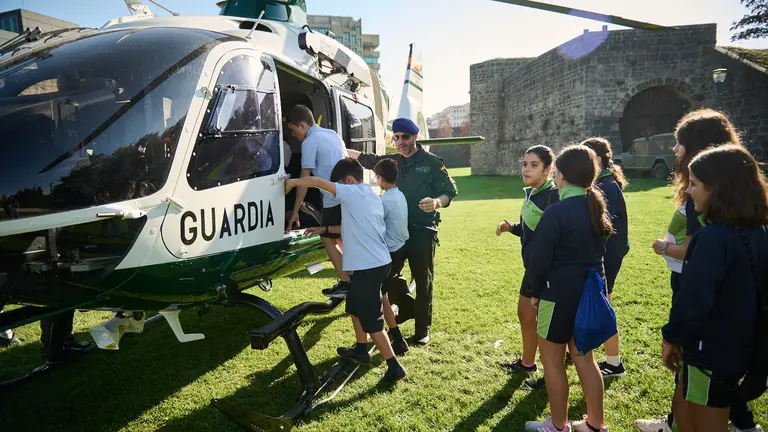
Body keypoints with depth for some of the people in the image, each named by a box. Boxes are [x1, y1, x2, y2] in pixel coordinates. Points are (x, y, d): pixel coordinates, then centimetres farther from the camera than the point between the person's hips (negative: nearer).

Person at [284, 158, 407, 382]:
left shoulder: (353, 193, -11)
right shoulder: (372, 196, 15)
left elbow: (317, 181, -15)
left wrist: (292, 182, -1)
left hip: (370, 266, -9)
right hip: (375, 263, 9)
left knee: (371, 319, -1)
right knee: (355, 305, 25)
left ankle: (394, 367, 5)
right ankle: (361, 349, 37)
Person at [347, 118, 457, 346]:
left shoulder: (432, 162, -3)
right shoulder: (391, 161, 11)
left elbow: (450, 191, -5)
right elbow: (364, 158, 21)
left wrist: (437, 202, -25)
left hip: (422, 231, -4)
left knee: (423, 281, 3)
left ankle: (422, 327, 20)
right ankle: (407, 308, 33)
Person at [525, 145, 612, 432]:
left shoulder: (556, 212, -19)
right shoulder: (597, 207, 5)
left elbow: (539, 259, -15)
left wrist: (536, 291, -2)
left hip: (560, 293, -8)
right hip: (590, 291, 8)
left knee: (552, 359, 8)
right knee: (583, 356, 19)